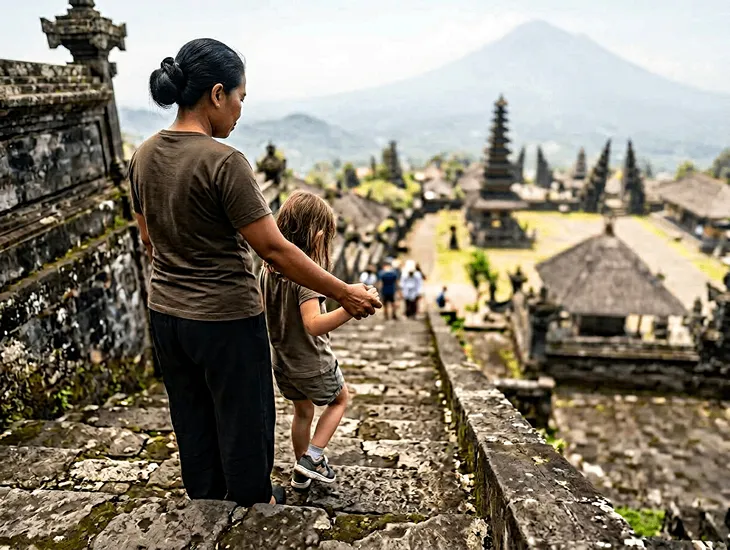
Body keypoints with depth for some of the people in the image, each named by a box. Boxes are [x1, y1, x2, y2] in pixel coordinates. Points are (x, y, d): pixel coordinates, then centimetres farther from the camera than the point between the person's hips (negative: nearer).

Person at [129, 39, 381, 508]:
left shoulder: (144, 156, 1)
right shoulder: (223, 161, -23)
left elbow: (150, 240, 10)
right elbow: (273, 248, -23)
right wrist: (344, 294, -16)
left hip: (165, 312, 8)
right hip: (225, 319, -7)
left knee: (191, 416, 23)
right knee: (243, 415, 16)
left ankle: (205, 497, 46)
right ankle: (253, 498, 39)